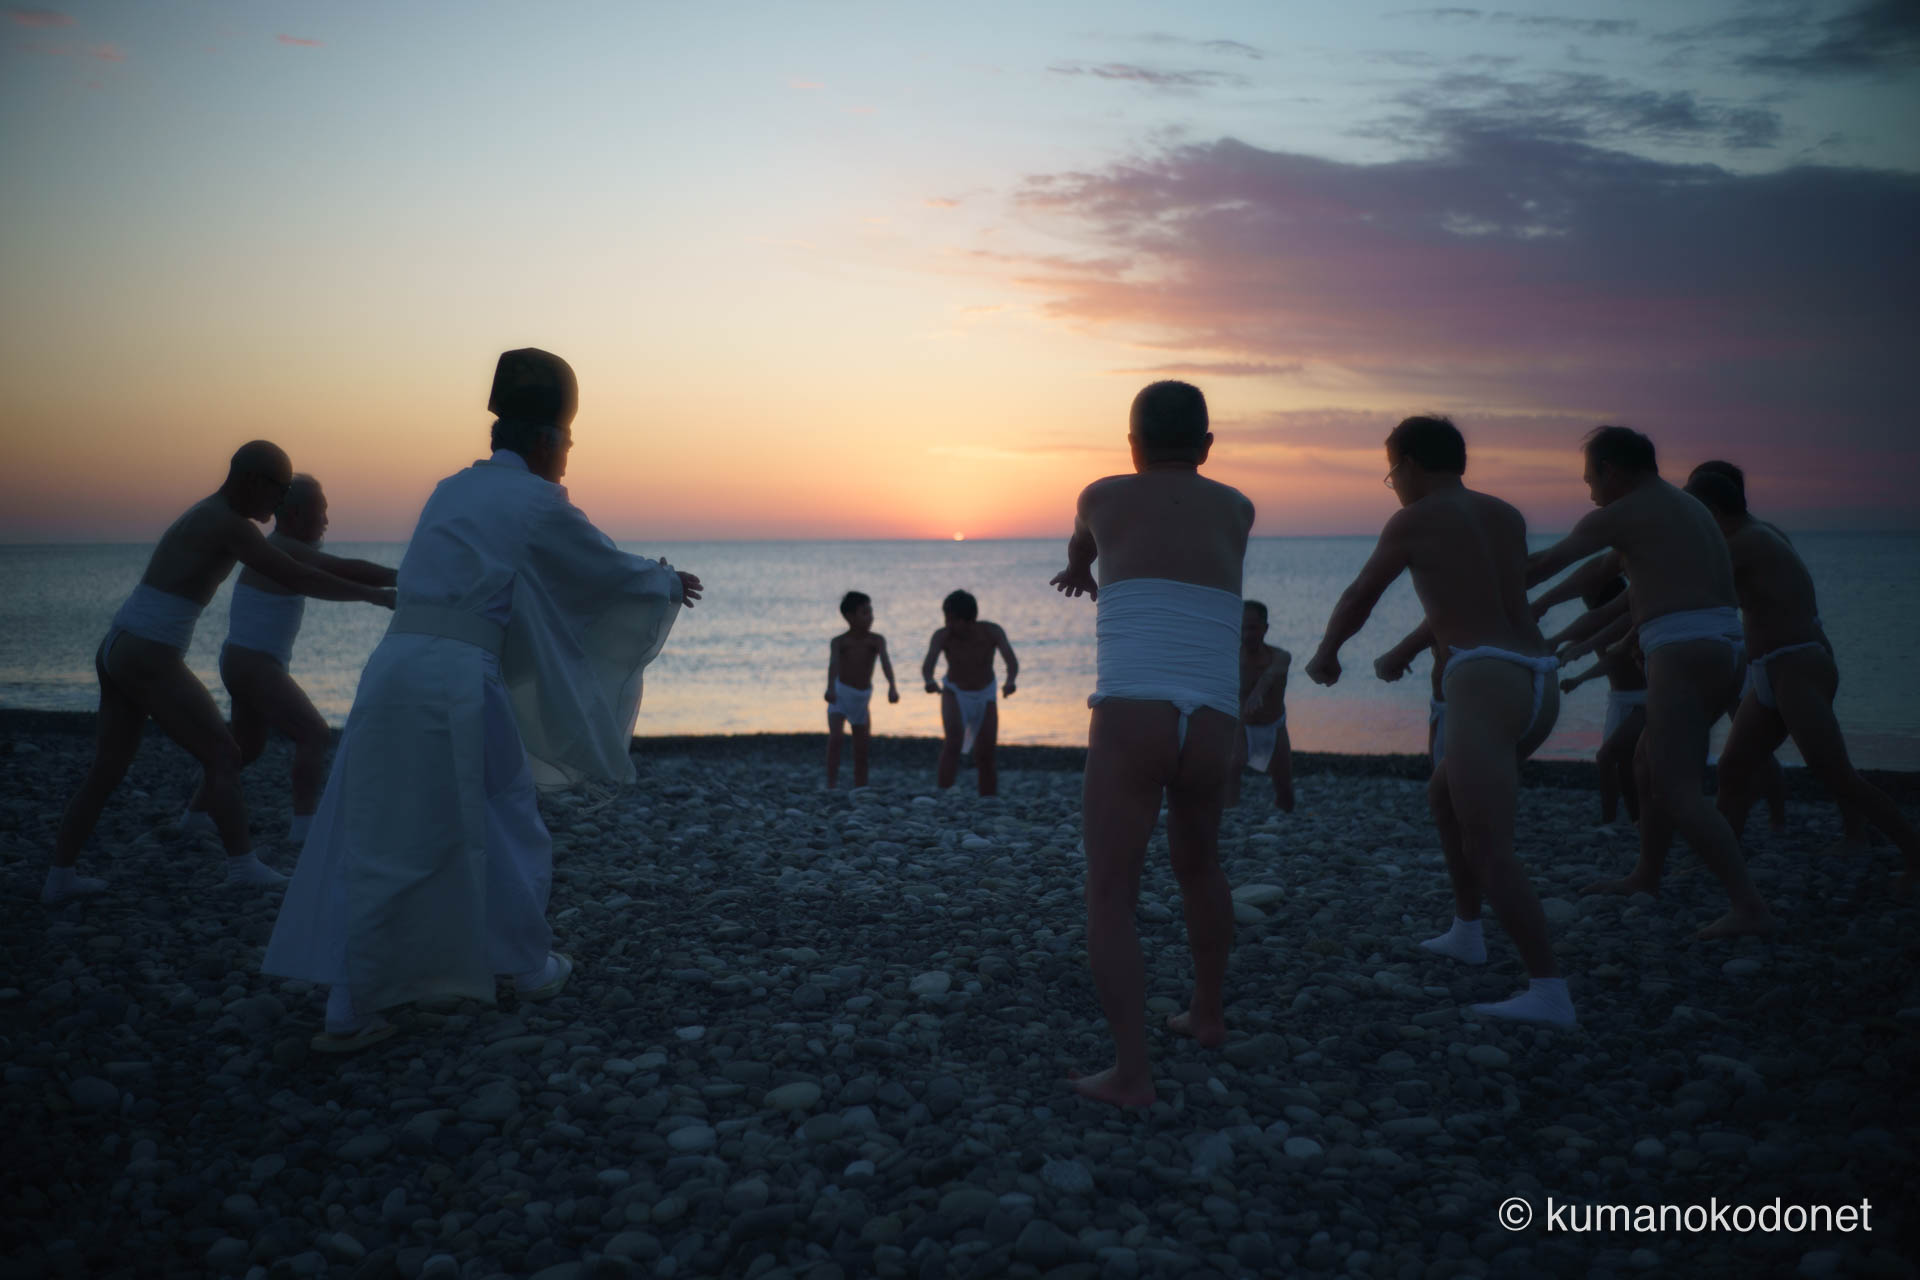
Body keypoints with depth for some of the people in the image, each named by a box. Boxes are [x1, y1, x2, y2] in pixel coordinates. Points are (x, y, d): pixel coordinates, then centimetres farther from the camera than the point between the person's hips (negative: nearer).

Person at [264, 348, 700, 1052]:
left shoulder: (453, 489, 20)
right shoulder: (539, 505, 0)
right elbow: (613, 571, 12)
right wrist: (670, 583, 32)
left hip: (393, 668, 6)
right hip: (461, 681, -6)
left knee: (374, 839, 9)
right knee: (507, 823, 14)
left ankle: (348, 1013, 9)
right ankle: (532, 968, 31)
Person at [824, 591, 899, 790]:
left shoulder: (876, 640, -3)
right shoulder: (838, 642, -7)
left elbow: (885, 662, -18)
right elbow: (833, 664, -24)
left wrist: (892, 686, -36)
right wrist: (830, 688, -44)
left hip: (862, 698, 3)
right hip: (841, 694, -3)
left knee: (861, 750, 5)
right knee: (834, 739, -20)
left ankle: (859, 792, 12)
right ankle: (831, 787, -22)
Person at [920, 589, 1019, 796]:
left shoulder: (992, 632, -25)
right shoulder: (942, 636, -27)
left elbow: (1012, 662, -37)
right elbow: (927, 665, -41)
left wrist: (1010, 681, -60)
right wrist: (929, 681, -65)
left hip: (985, 696, 1)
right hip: (954, 694, -1)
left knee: (985, 758, 1)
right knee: (953, 739, -29)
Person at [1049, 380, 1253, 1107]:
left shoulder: (1102, 494, 14)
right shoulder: (1238, 509, 21)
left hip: (1129, 722, -3)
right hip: (1211, 732, 4)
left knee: (1109, 899, 1)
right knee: (1198, 867, 29)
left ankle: (1131, 1072, -10)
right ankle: (1207, 1014, 42)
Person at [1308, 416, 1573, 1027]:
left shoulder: (1414, 521, 2)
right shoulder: (1507, 516, 19)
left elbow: (1358, 598, 14)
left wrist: (1326, 653, 32)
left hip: (1484, 680, -8)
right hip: (1539, 683, 8)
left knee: (1489, 849, -10)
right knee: (1446, 798, 28)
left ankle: (1549, 992, -16)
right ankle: (1466, 933, 37)